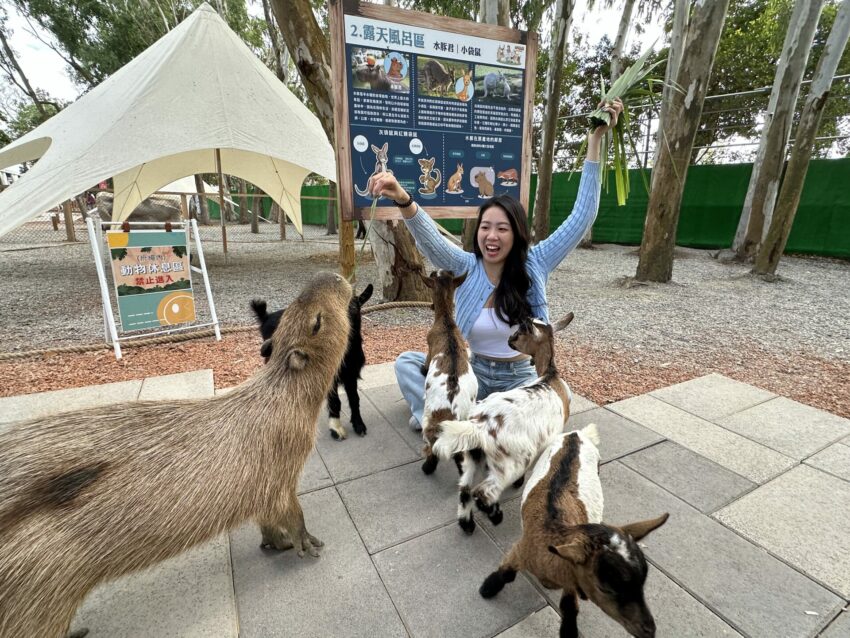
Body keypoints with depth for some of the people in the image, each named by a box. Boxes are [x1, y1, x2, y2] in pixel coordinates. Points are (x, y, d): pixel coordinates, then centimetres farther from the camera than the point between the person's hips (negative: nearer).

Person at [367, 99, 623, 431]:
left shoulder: (534, 265, -11)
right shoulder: (466, 267, -11)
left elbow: (582, 215, -14)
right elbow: (431, 240, -30)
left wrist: (594, 142, -17)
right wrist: (403, 200, -51)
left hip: (520, 378, 0)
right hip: (472, 371, 0)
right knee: (407, 362, -12)